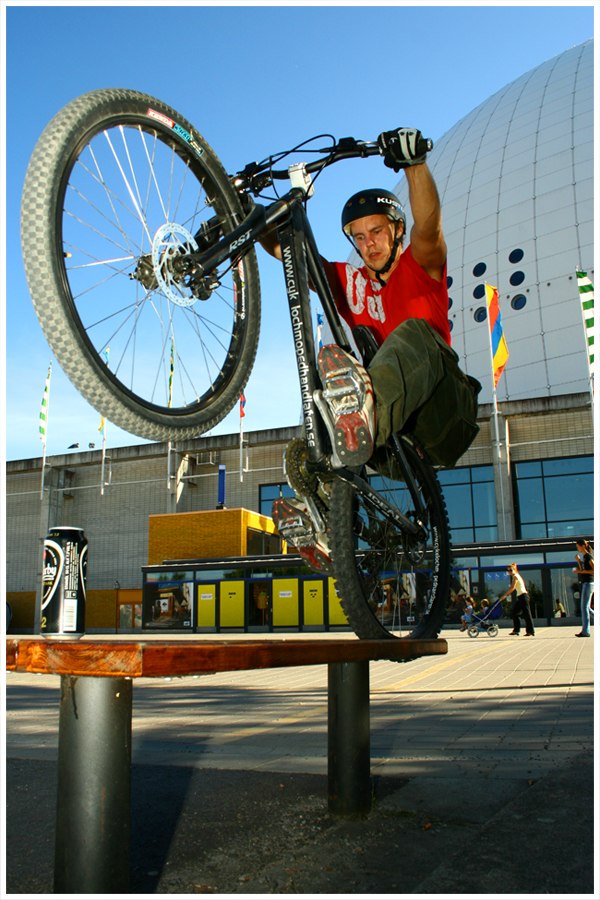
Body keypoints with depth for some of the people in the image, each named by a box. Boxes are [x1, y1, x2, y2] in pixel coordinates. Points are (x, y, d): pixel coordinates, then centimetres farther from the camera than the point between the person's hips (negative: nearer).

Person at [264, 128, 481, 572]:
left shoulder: (420, 267, 9)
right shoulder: (348, 281, 18)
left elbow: (429, 224, -14)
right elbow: (284, 248, 11)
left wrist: (415, 161, -31)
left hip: (444, 420, -4)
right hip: (392, 437, 5)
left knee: (414, 333, -32)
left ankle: (368, 411, -66)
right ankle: (320, 519, -37)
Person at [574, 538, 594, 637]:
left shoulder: (588, 556, -11)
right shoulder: (584, 556, 16)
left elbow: (595, 570, -19)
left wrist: (582, 571, -19)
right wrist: (578, 561, 10)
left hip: (588, 583, -10)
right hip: (584, 583, 10)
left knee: (584, 607, -9)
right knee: (585, 607, 11)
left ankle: (585, 631, -8)